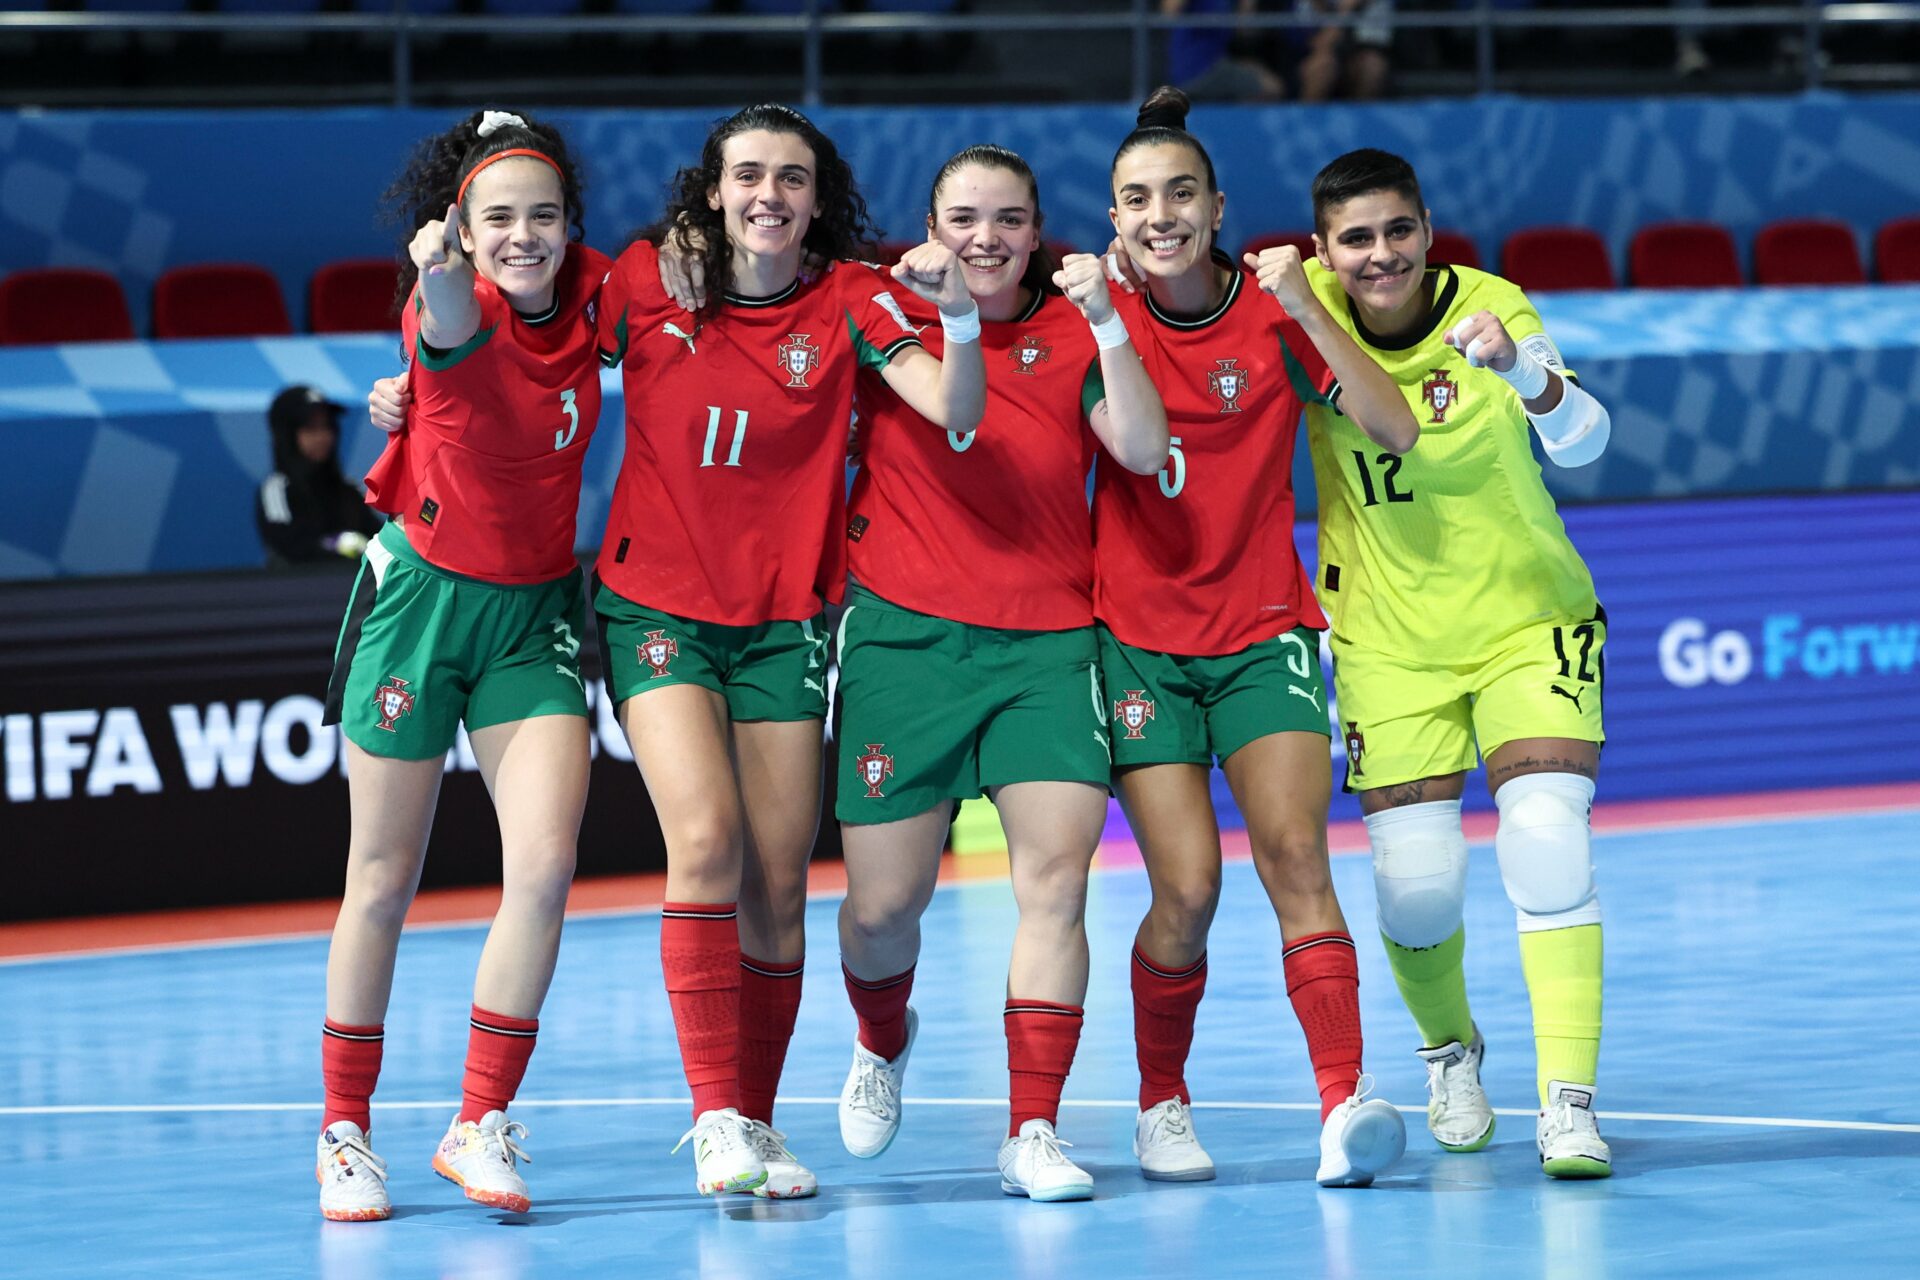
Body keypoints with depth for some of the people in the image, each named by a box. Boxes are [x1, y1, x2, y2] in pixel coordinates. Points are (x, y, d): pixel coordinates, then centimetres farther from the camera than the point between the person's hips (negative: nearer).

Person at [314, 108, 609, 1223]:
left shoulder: (592, 294, -6)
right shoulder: (449, 310, -19)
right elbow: (455, 325, -46)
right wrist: (441, 276, -67)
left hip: (538, 610, 3)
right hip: (423, 594, -3)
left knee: (544, 866, -12)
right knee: (385, 881, 5)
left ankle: (481, 1127, -1)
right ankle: (346, 1132, 19)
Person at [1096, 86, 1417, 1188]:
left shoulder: (1271, 310, -1)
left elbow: (1398, 432, -8)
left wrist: (1304, 308, -18)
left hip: (1265, 631, 0)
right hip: (1138, 635, 0)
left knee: (1295, 855, -17)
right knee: (1188, 890, -9)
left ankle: (1344, 1105, -25)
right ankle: (1162, 1105, 12)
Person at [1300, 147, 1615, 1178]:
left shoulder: (1490, 309, -14)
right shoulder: (1305, 303, -9)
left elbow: (1581, 443, -27)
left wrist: (1524, 371, -46)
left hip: (1530, 624, -2)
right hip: (1388, 641, 2)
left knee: (1548, 841, -19)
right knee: (1415, 882, -3)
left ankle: (1569, 1100, -16)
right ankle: (1449, 1048, 29)